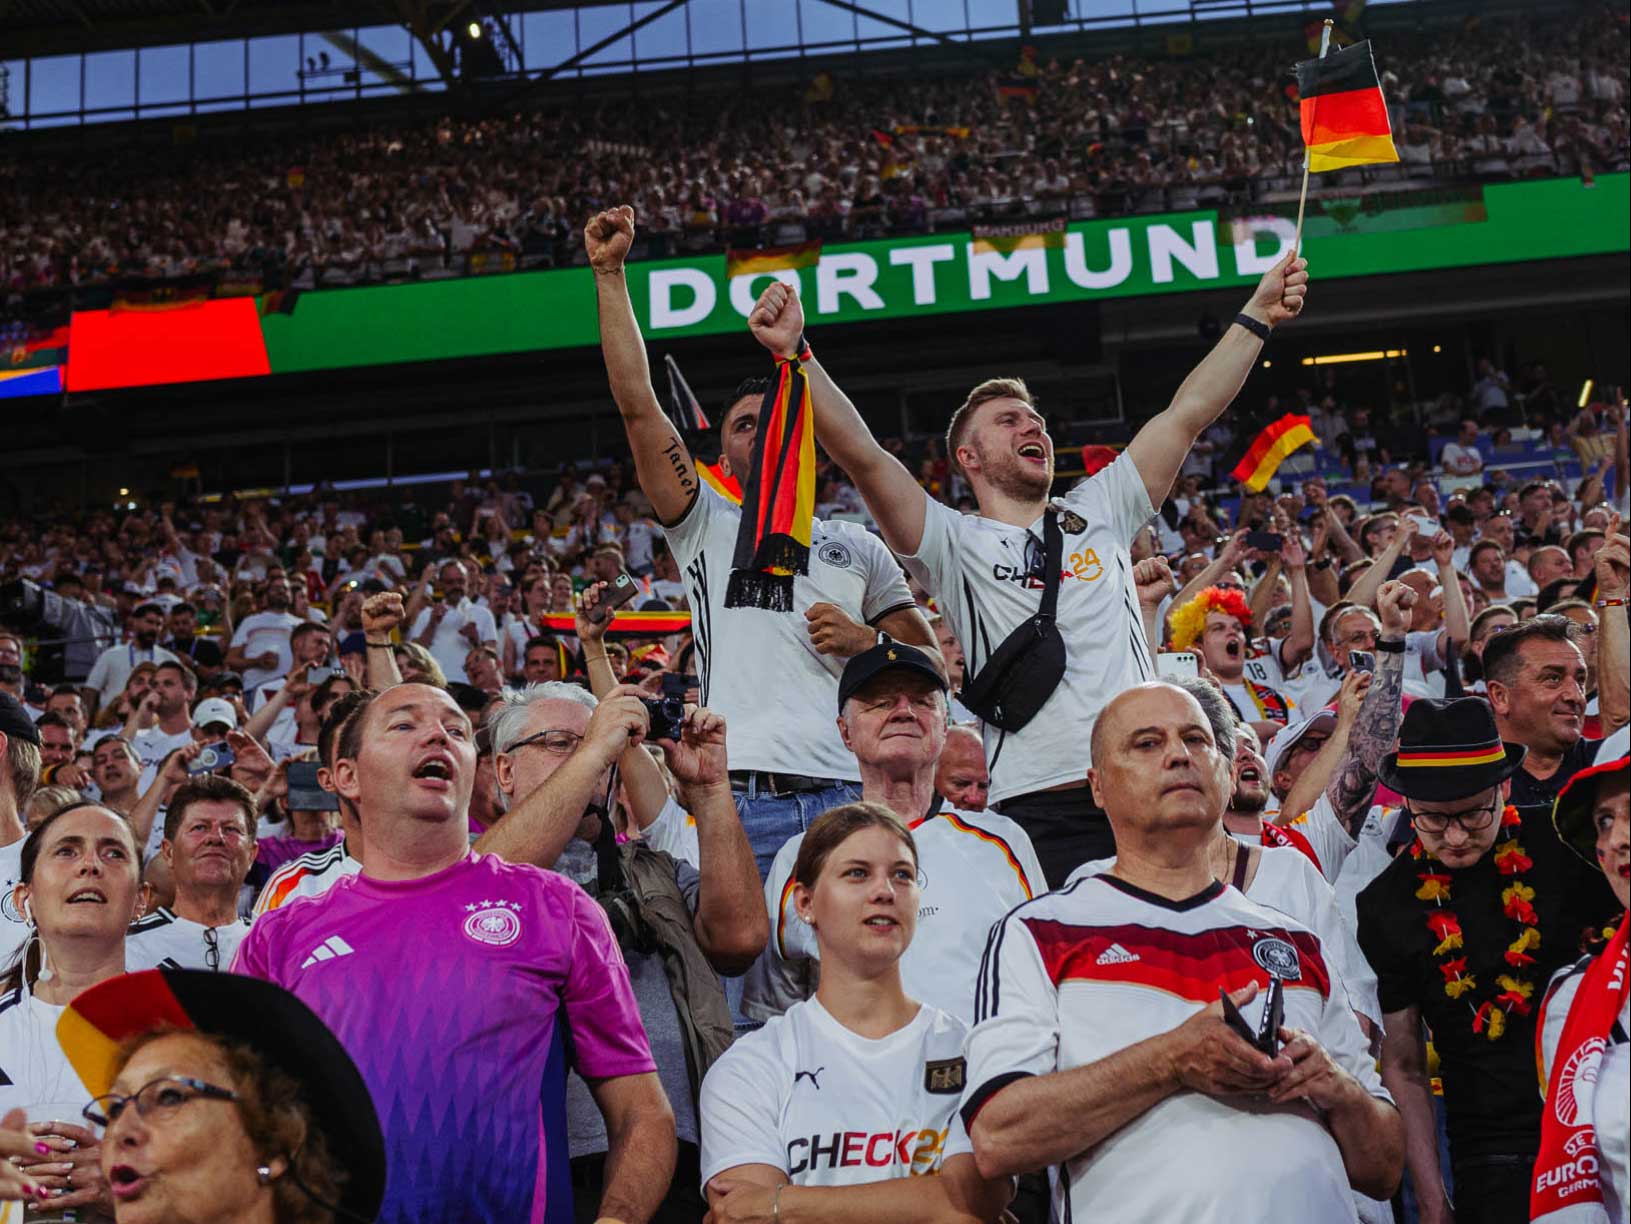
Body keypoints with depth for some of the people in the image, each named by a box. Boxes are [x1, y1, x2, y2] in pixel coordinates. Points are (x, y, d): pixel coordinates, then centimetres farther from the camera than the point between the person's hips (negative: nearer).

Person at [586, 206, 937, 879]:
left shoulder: (858, 547, 21)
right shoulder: (707, 527, 16)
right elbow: (637, 405, 6)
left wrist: (865, 643, 0)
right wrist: (609, 274, 3)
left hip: (847, 796, 2)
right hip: (741, 802, -1)